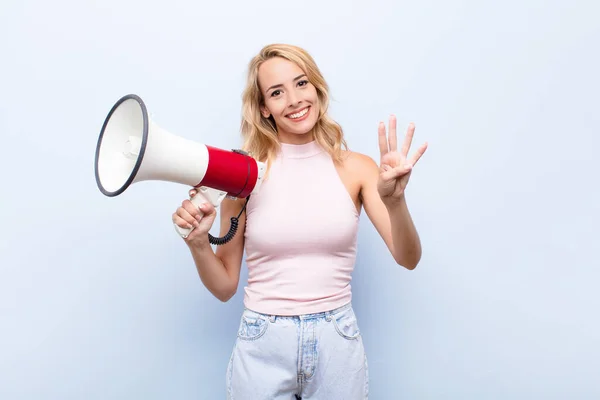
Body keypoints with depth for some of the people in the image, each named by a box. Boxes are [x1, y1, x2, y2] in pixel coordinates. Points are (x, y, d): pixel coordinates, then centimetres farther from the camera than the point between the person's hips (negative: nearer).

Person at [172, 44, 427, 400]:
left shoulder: (356, 168, -4)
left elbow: (408, 258, -11)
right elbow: (225, 287, 0)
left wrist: (394, 199, -28)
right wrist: (198, 243, -18)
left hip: (338, 343, 1)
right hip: (261, 346, 0)